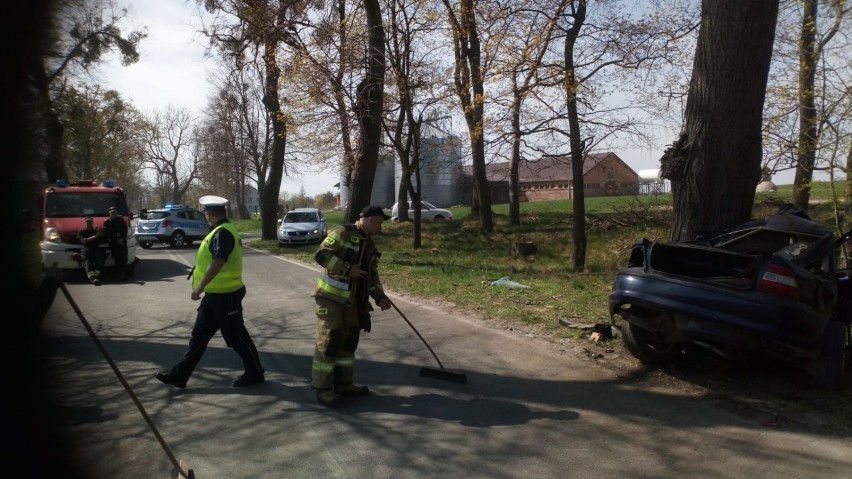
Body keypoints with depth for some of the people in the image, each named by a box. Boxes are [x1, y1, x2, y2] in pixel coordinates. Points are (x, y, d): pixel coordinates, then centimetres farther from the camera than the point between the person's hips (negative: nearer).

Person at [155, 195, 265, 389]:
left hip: (225, 296, -10)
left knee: (236, 337, 2)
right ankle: (180, 374, 20)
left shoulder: (223, 233, -20)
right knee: (199, 336, 13)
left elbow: (217, 262, -30)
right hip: (215, 294, 10)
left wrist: (199, 287, -29)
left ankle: (254, 373, 15)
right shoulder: (220, 231, 13)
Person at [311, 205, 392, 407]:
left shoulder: (369, 245, 14)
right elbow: (321, 255, -22)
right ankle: (323, 389, 3)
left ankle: (344, 383, 25)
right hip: (330, 296, -9)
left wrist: (379, 297, 5)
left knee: (349, 339, 13)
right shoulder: (343, 233, -13)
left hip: (351, 299, 9)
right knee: (329, 341, -6)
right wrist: (347, 269, -23)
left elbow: (372, 274, 18)